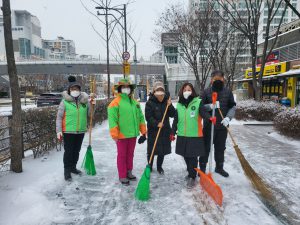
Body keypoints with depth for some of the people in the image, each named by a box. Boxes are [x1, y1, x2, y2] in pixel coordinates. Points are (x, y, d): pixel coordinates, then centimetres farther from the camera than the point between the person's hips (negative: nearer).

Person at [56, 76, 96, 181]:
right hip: (68, 132, -4)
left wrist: (92, 105, -5)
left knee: (76, 151, 17)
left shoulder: (84, 101, 2)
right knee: (68, 151, 2)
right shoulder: (65, 102, -8)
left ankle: (73, 167, 36)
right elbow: (59, 117, -6)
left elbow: (88, 114, 9)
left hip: (81, 131, 5)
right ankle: (67, 171, 15)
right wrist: (59, 130, -11)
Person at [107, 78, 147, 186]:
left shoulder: (135, 103, 9)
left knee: (130, 154, 18)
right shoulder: (116, 103, -11)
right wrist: (115, 136, -17)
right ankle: (122, 176, 20)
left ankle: (129, 172, 35)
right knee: (122, 155, 7)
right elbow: (112, 120, -15)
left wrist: (143, 132, 10)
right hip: (122, 135, -6)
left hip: (133, 134, 6)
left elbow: (140, 118, 12)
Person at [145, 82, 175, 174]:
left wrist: (170, 105, -14)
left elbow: (172, 115, 0)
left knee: (163, 150, 12)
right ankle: (149, 166, 27)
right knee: (152, 150, 6)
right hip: (153, 130, -3)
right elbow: (148, 117, -13)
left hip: (165, 130, 4)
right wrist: (157, 124, -24)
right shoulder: (150, 103, -9)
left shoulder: (166, 101, 3)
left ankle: (159, 166, 31)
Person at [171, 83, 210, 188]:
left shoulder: (198, 102, -4)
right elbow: (176, 120, 12)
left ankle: (192, 177, 13)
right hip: (182, 136, 4)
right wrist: (173, 132, 12)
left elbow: (204, 112, -16)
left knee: (193, 157, 0)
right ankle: (190, 172, 35)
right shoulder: (179, 105, 8)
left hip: (195, 135, -4)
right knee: (186, 156, 15)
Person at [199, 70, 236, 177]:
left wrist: (228, 117, -14)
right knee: (206, 147, 6)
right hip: (208, 125, -2)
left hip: (222, 125, 3)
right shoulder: (206, 92, -4)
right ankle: (202, 168, 19)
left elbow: (232, 107, 3)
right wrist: (210, 106, -24)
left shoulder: (228, 92, 3)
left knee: (220, 148, 15)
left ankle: (219, 167, 32)